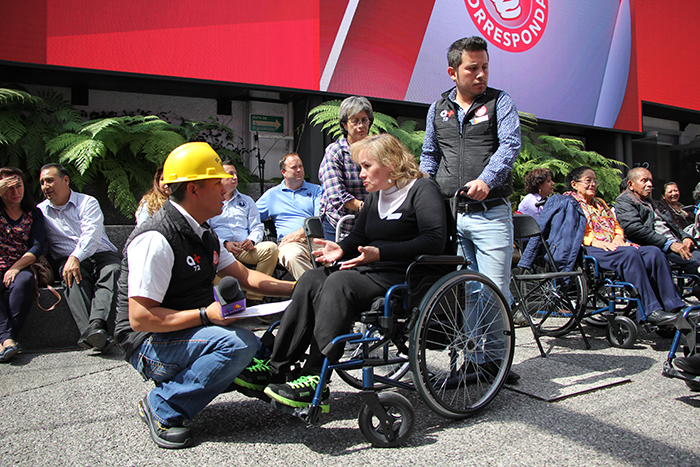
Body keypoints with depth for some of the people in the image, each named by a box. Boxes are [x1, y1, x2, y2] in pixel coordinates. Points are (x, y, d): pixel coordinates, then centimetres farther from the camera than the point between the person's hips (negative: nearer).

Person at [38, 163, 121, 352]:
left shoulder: (88, 202, 8)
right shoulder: (40, 211, 20)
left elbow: (91, 234, -9)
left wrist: (76, 257, -26)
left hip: (101, 254, -1)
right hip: (68, 260, 1)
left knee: (112, 271, -35)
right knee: (74, 278, -34)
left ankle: (96, 325, -55)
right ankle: (89, 331, -52)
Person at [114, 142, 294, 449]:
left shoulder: (203, 234, 10)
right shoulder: (156, 239, -21)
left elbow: (243, 277, 10)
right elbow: (140, 318, -24)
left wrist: (297, 288, 2)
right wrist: (206, 315, -27)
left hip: (190, 332, 9)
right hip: (150, 344, -9)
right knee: (239, 343, -29)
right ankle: (162, 406, -14)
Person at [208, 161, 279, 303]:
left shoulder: (246, 201, 29)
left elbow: (257, 227, 20)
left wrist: (251, 240, -4)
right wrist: (224, 244, -13)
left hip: (244, 249, 3)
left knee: (271, 247, -27)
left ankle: (254, 297, -25)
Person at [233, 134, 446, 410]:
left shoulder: (422, 190, -5)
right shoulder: (375, 195, 21)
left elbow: (434, 241, -18)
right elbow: (359, 235, 25)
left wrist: (379, 253, -24)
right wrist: (341, 248, 1)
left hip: (406, 275, -8)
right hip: (373, 268, 8)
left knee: (339, 283, -31)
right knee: (312, 279, -13)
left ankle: (315, 380, -29)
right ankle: (278, 367, -15)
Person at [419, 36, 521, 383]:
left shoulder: (500, 101, 6)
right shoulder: (438, 109, 16)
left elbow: (510, 144, -9)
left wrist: (486, 178, -27)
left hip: (490, 213, -3)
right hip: (447, 213, 3)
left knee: (495, 289, -2)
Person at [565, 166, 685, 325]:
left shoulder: (600, 203, 31)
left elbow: (616, 224, 27)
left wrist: (618, 236, 3)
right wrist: (594, 241, -20)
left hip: (613, 246, 8)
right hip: (588, 250, -8)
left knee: (654, 252, -15)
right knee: (630, 253, -33)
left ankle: (671, 306, -19)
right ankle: (649, 311, -33)